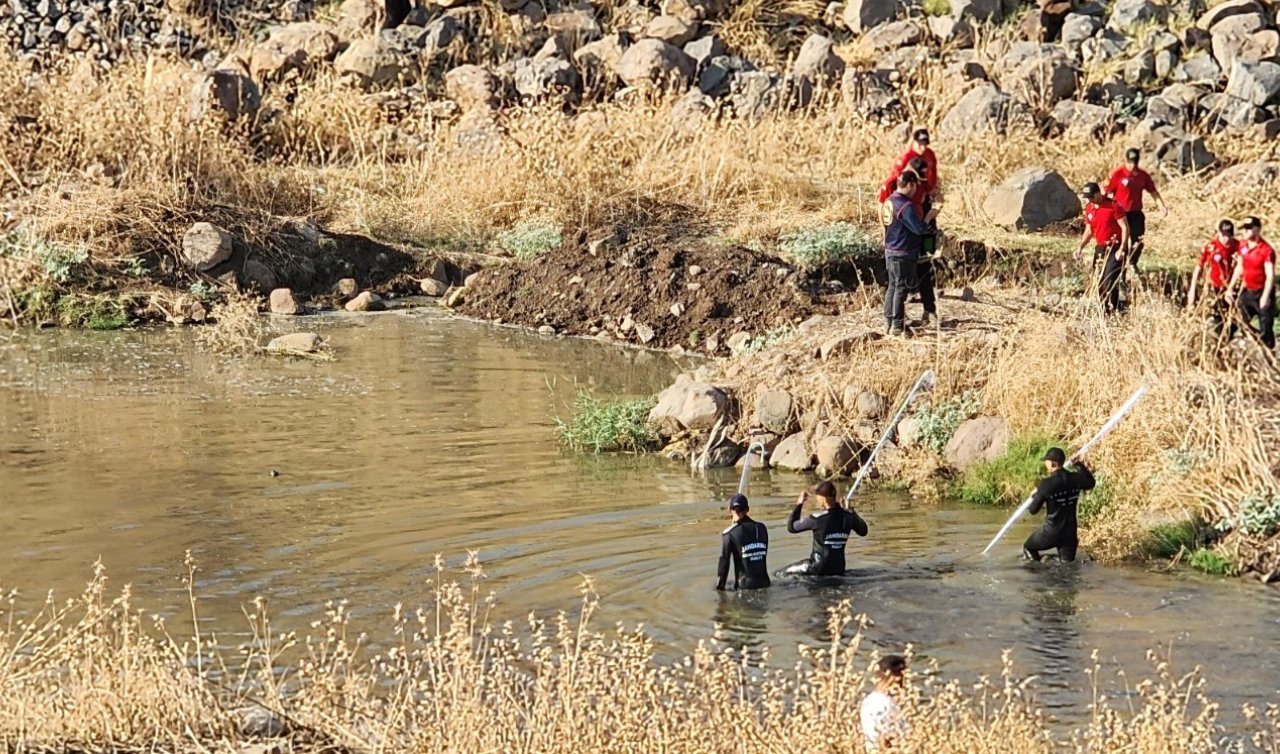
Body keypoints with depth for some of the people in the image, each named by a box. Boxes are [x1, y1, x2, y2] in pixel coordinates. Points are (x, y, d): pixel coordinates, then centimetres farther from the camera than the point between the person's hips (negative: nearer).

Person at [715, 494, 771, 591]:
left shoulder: (729, 534, -7)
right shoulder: (761, 528, 6)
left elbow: (724, 563, -4)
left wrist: (719, 588, 5)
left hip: (744, 585, -5)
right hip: (764, 583, 5)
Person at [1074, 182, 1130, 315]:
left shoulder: (1113, 206, -13)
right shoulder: (1088, 209, 6)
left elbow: (1125, 228, -12)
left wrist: (1121, 249, -19)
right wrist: (1081, 247, 3)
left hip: (1115, 249, -7)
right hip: (1100, 249, 7)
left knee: (1109, 283, -17)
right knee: (1099, 283, 6)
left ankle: (1114, 311, -9)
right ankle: (1104, 311, 16)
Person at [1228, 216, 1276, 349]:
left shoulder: (1266, 250, -18)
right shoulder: (1243, 247, 4)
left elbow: (1270, 276, -20)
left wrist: (1265, 297, -25)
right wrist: (1230, 288, 14)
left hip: (1262, 293, -7)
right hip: (1247, 292, 7)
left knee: (1265, 328, -3)